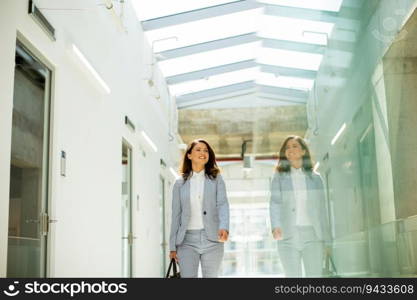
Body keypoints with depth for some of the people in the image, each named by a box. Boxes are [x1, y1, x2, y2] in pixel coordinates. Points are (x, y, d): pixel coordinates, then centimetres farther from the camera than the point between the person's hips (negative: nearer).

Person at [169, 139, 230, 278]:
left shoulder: (216, 179, 7)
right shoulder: (180, 183, 9)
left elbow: (222, 204, -7)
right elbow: (176, 215, 8)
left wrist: (223, 227, -27)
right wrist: (173, 246, 4)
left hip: (212, 239, 0)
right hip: (187, 240, 0)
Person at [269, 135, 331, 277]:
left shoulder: (315, 177, 11)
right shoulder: (279, 177, 7)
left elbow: (321, 210, 11)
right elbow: (275, 203, -7)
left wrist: (327, 240, 7)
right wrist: (275, 226, -26)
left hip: (312, 235, 1)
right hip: (288, 235, -1)